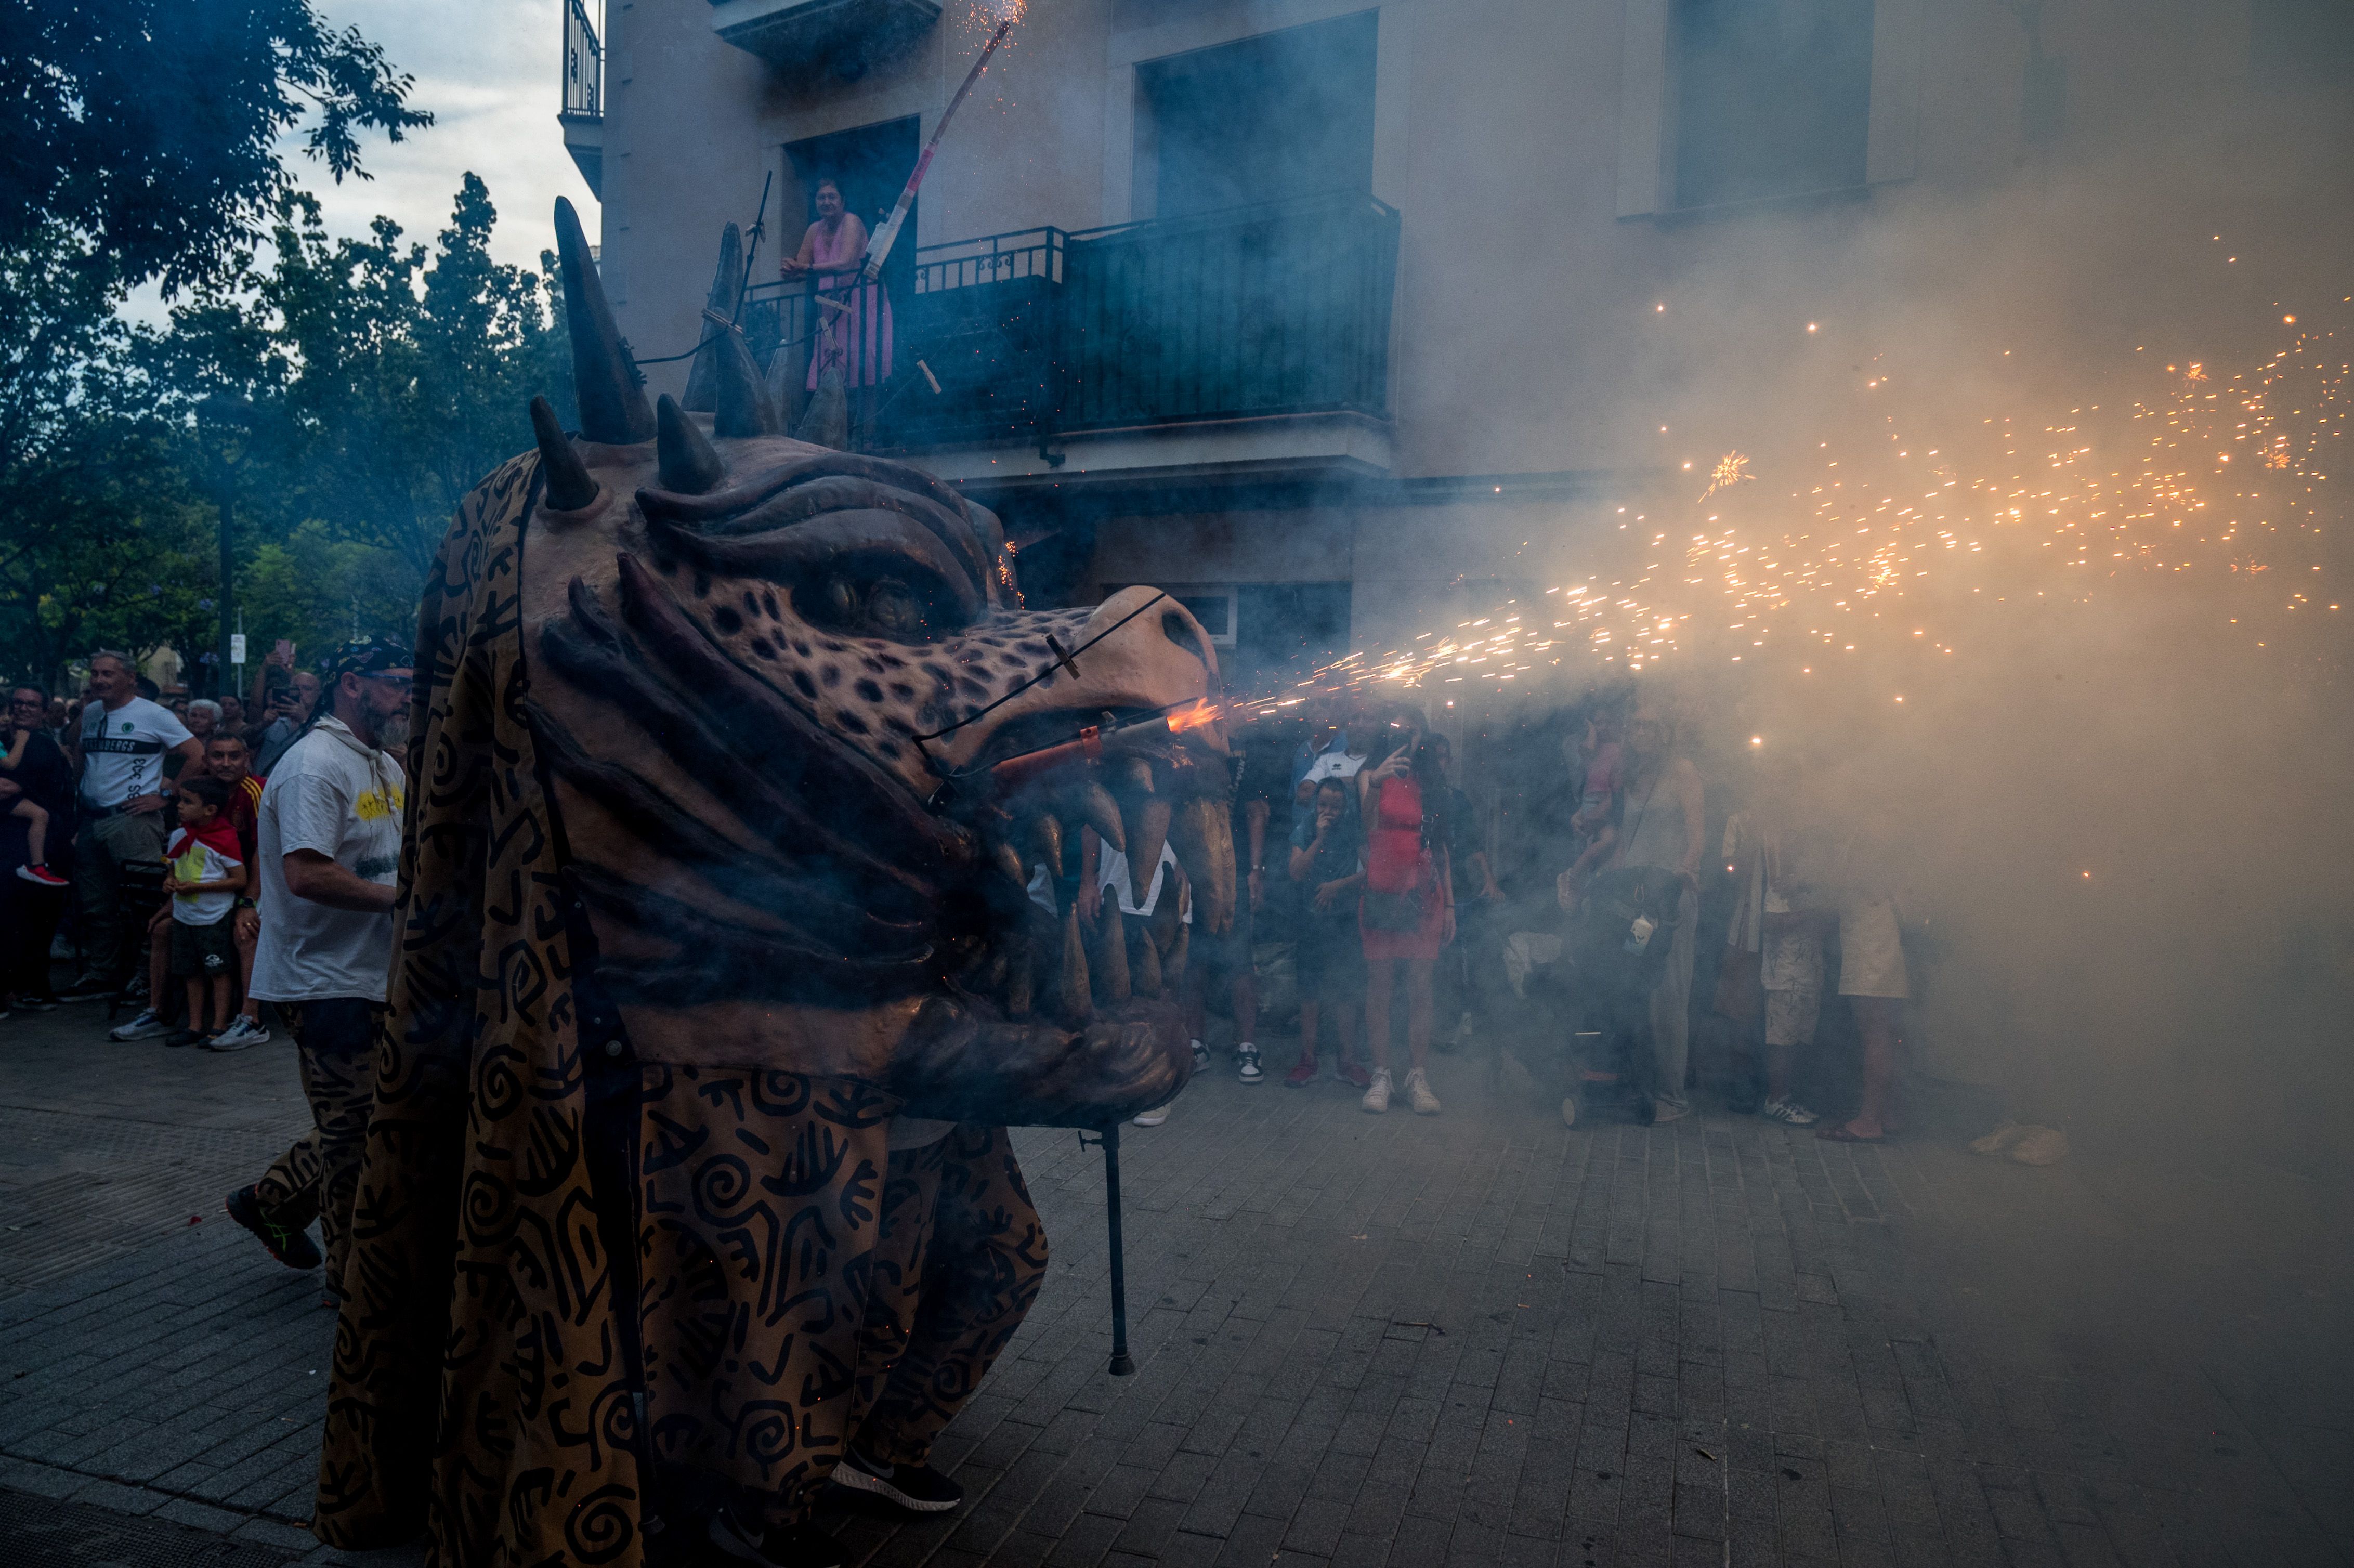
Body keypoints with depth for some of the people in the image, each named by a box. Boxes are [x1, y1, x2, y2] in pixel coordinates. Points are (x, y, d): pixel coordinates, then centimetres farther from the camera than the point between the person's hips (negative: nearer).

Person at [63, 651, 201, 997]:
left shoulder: (153, 715, -5)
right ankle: (100, 977, 21)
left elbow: (196, 757, -8)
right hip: (92, 821, 7)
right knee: (96, 904, 12)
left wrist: (165, 797, -10)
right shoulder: (90, 714, 13)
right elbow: (78, 765, 26)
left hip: (133, 821, -7)